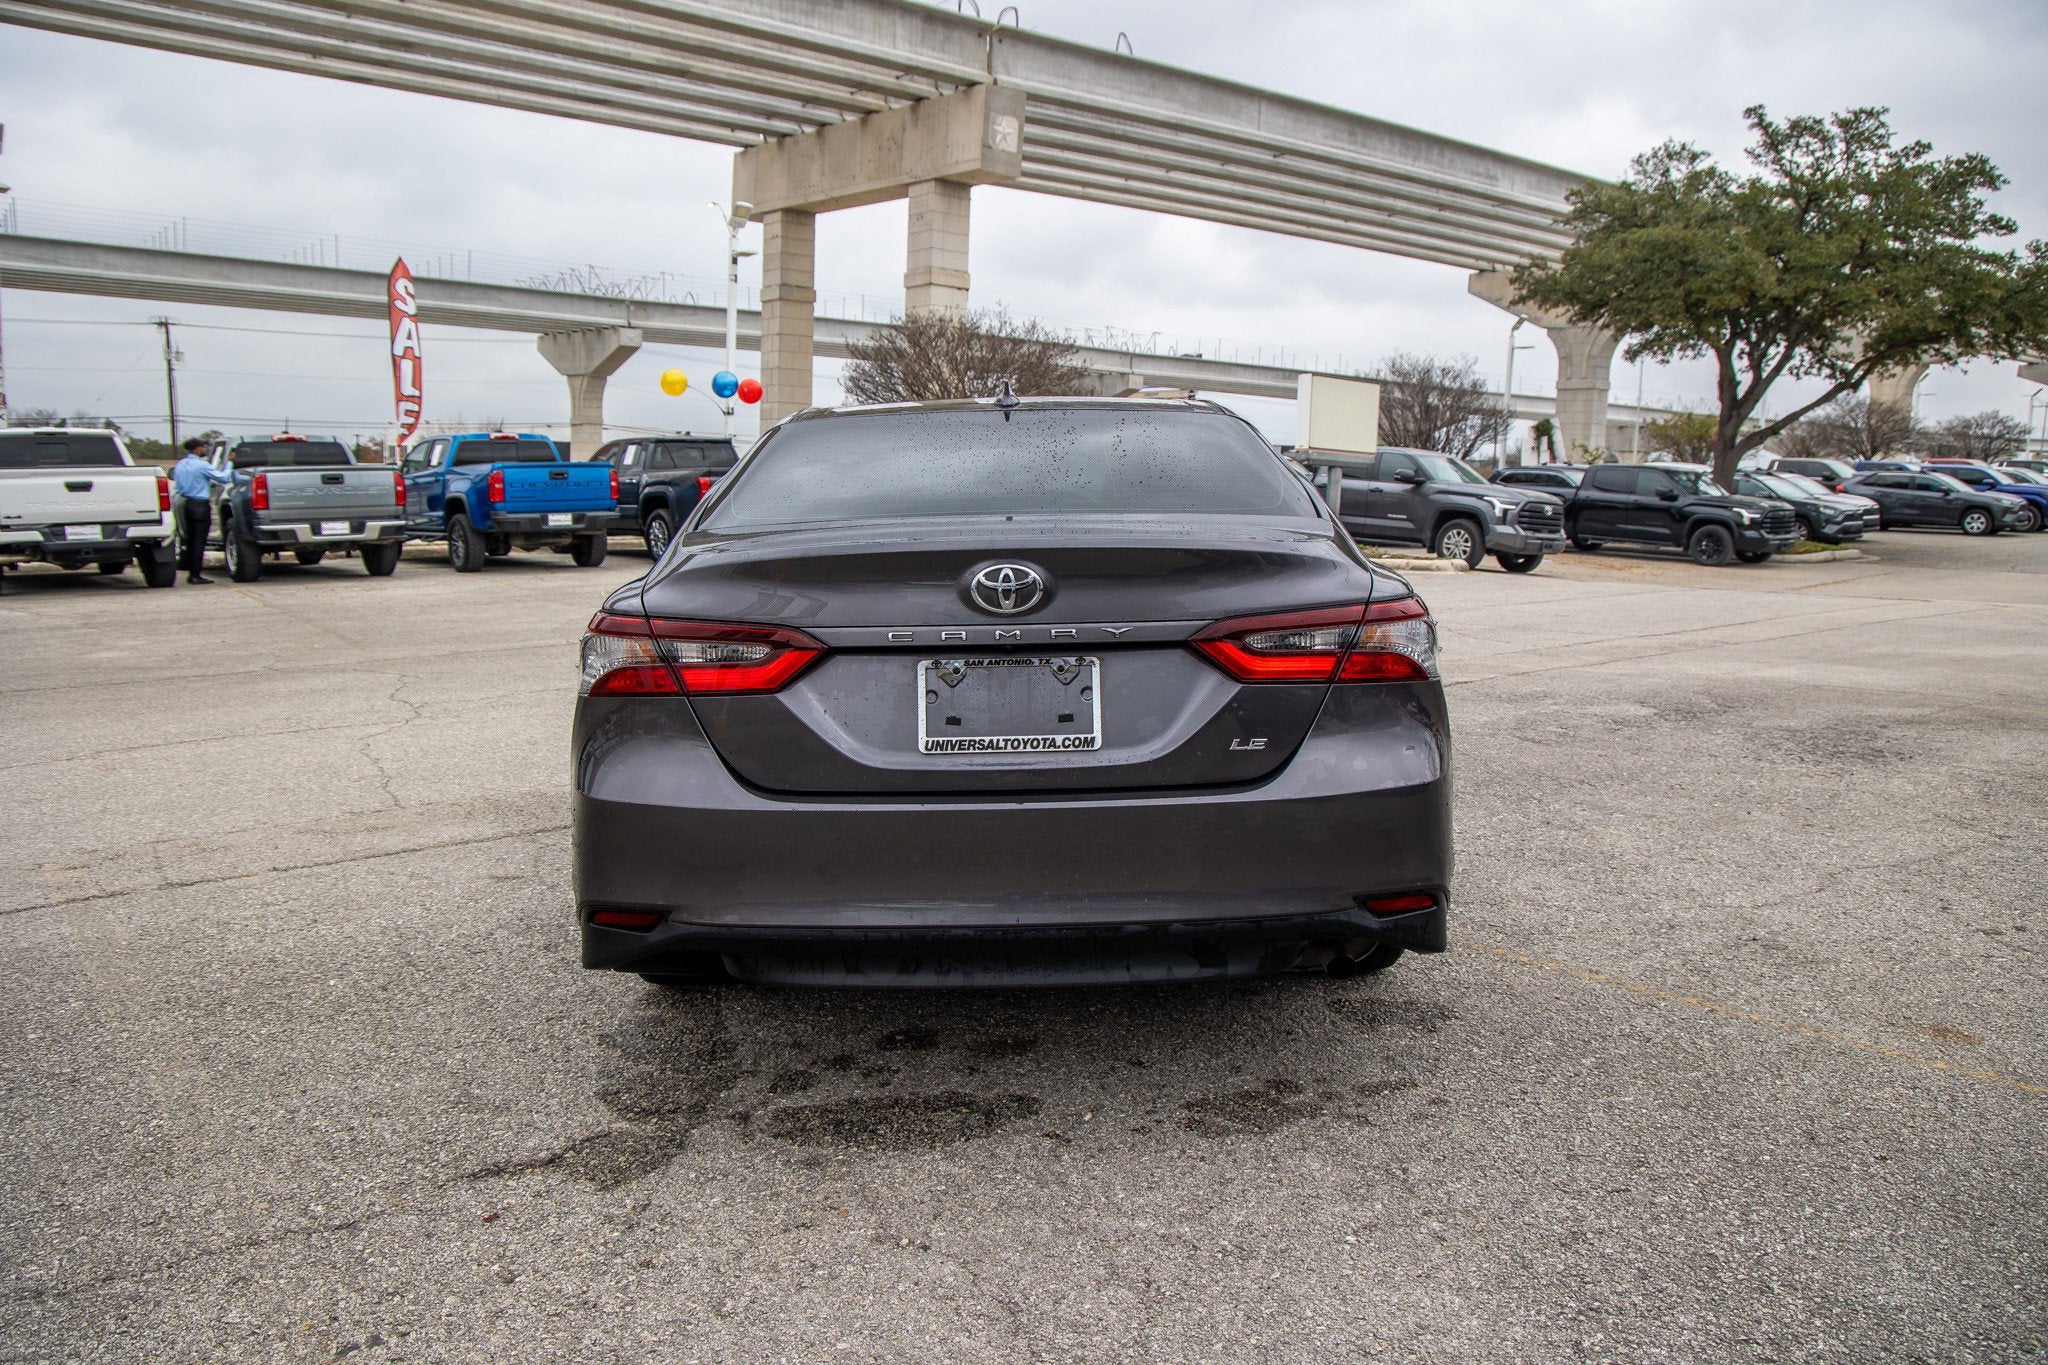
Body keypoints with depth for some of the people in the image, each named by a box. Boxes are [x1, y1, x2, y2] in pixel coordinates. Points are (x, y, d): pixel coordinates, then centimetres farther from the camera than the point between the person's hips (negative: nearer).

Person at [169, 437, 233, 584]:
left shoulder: (179, 465, 10)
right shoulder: (202, 465, -13)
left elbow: (176, 486, 13)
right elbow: (224, 478, -12)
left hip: (186, 505, 7)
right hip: (201, 506, -7)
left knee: (190, 541, 13)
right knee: (199, 541, -5)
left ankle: (191, 573, 14)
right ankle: (197, 575, -7)